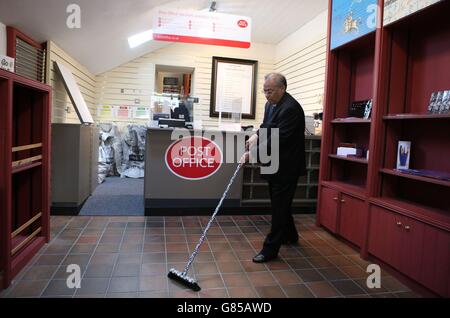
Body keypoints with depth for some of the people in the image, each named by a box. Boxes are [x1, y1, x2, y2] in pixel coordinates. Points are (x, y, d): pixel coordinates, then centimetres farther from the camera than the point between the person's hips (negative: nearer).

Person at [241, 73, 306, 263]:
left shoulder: (291, 108, -23)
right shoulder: (271, 104, 8)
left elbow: (277, 140, -27)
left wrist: (253, 153, -25)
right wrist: (256, 136, 0)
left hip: (286, 167, -10)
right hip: (274, 164, 10)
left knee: (279, 206, -1)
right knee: (279, 202, 21)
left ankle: (270, 249, 9)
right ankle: (290, 235, 41)